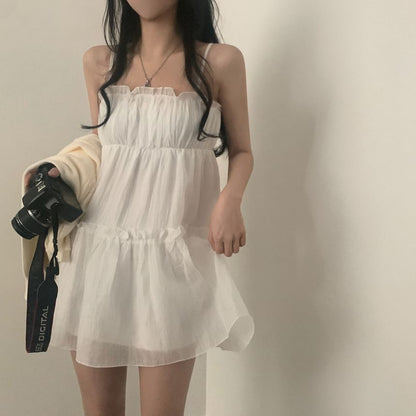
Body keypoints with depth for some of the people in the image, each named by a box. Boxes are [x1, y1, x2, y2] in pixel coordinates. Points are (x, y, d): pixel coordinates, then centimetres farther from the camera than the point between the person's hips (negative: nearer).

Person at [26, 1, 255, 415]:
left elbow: (241, 151, 8)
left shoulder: (221, 61, 0)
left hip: (173, 254, -3)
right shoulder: (99, 62, 10)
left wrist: (229, 199, -11)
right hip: (97, 249, 3)